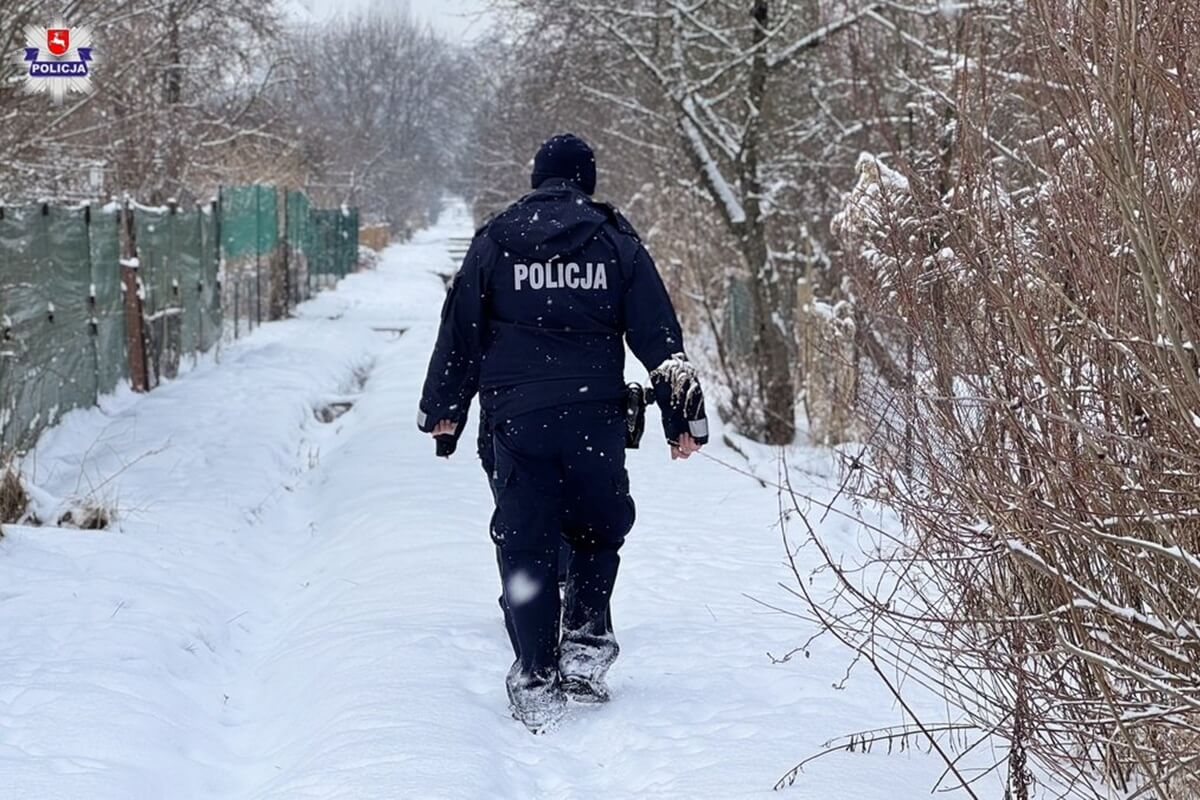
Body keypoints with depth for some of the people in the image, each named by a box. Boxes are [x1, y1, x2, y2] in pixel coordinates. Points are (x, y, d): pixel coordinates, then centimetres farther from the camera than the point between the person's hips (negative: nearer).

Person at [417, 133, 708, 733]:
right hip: (594, 420, 0)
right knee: (598, 530, 19)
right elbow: (660, 338, 3)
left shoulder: (493, 243, 6)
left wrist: (441, 408, 20)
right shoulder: (617, 245, 5)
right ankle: (586, 639, 5)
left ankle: (537, 681, 1)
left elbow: (459, 332, 9)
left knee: (524, 547, 4)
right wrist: (684, 417, 8)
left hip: (514, 420, 0)